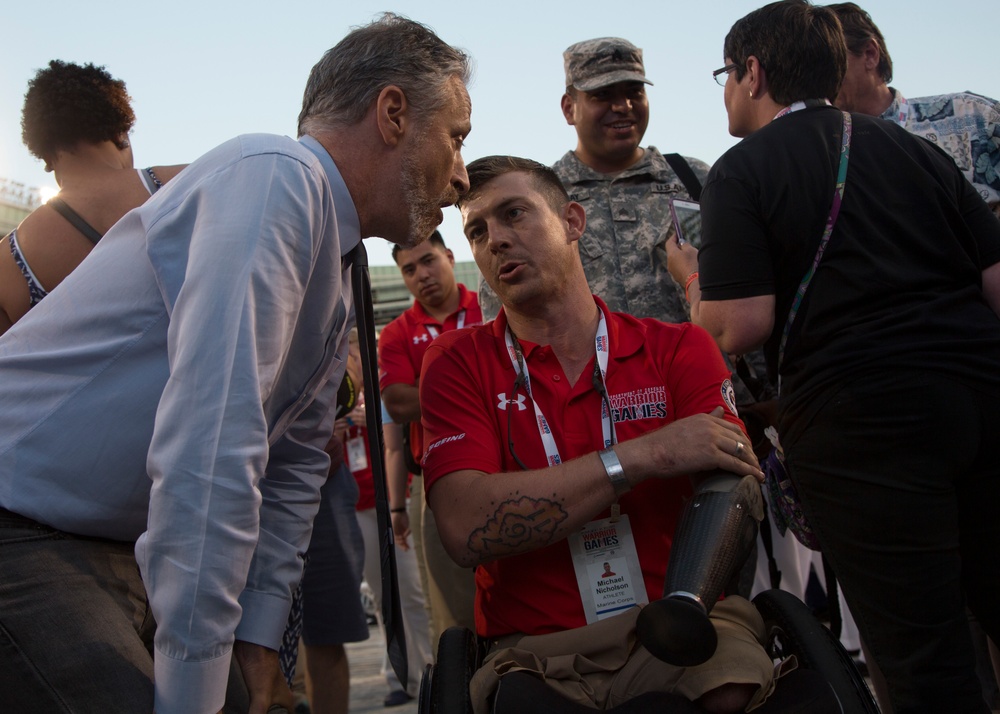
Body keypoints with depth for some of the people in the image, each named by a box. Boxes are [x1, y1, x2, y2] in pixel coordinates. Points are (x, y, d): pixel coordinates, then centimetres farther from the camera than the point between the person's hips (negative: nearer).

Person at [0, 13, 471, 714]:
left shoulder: (338, 279, 11)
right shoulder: (274, 177, -21)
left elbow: (293, 464, 16)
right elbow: (209, 449, -28)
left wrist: (259, 634, 10)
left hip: (124, 545, 9)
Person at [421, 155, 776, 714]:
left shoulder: (680, 349, 8)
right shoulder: (458, 363, 5)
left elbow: (733, 499, -7)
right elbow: (467, 528, -11)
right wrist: (644, 456, -14)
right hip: (537, 653, 0)